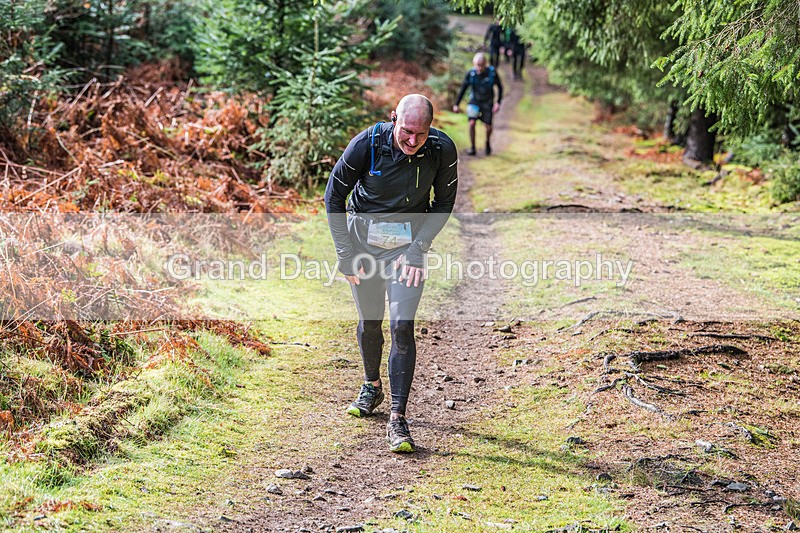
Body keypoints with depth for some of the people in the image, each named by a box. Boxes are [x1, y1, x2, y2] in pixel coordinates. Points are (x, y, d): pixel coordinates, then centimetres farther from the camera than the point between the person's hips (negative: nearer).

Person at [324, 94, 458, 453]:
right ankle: (372, 386, 42)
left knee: (402, 326, -14)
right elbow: (334, 197, -8)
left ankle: (397, 420, -9)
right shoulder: (366, 144, -22)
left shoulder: (442, 151, -20)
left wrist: (418, 249, -12)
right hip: (363, 237, 1)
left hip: (407, 243, -1)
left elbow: (444, 202, -3)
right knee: (369, 321, 13)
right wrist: (345, 254, -9)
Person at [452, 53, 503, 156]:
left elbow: (500, 87, -4)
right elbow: (463, 89, -7)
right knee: (472, 123, -16)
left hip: (487, 102, 0)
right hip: (475, 101, 0)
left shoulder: (492, 73, -19)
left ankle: (488, 143, 29)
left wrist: (498, 102, -10)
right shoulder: (471, 74, -17)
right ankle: (472, 147, -2)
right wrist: (456, 104, -8)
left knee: (488, 126, -3)